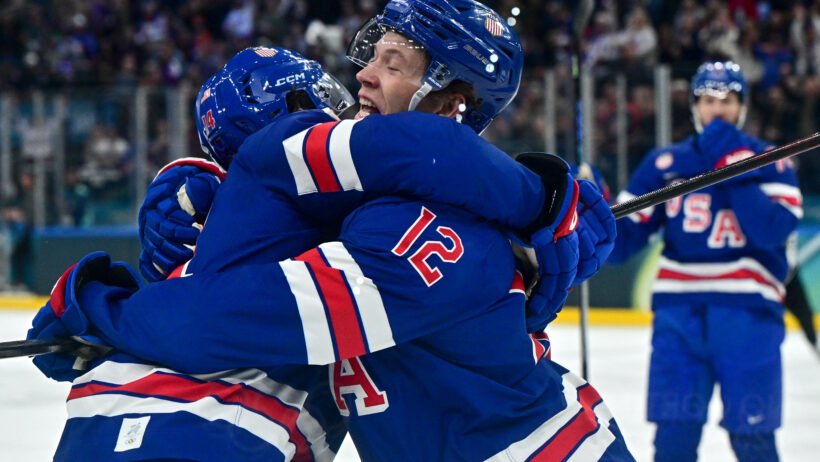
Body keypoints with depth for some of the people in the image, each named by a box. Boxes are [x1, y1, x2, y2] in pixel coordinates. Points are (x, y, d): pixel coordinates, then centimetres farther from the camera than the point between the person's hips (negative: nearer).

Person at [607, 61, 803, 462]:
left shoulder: (770, 161, 4)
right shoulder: (664, 164, 9)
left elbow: (773, 229, -15)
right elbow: (620, 241, 6)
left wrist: (734, 170, -17)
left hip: (748, 313, -2)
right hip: (679, 312, 2)